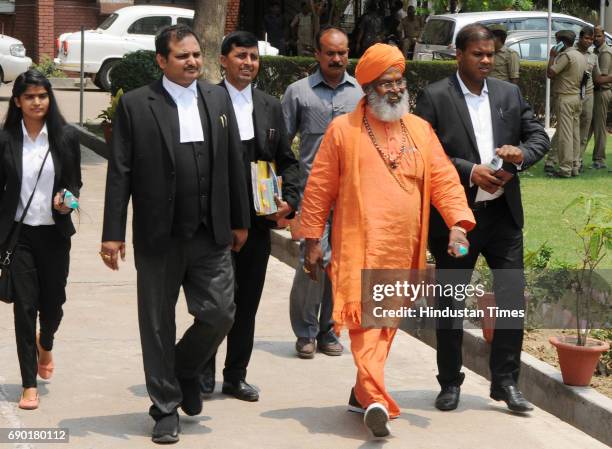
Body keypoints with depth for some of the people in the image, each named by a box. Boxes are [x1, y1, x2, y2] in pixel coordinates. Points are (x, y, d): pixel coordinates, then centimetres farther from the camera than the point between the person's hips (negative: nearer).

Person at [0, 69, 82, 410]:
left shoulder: (67, 137, -1)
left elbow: (76, 183, 8)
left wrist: (68, 201, -13)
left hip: (55, 233, 1)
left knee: (53, 301, 11)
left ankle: (46, 345, 47)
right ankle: (29, 384, 6)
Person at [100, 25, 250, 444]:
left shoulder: (218, 98, 8)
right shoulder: (135, 105, -4)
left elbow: (234, 163, 11)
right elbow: (120, 173, -5)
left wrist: (240, 221, 11)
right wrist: (113, 233, -9)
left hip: (211, 235, 3)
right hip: (158, 235, -3)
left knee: (220, 314, 0)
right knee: (158, 325, 6)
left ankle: (186, 369, 30)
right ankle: (166, 407, 20)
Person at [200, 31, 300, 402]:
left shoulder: (270, 106, 9)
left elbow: (287, 160, 12)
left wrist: (290, 200, -3)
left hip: (258, 219, 4)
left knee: (247, 302, 11)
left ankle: (236, 376, 22)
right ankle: (204, 375, 18)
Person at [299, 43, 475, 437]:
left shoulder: (420, 130, 12)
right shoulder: (344, 130, 1)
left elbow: (443, 178, 7)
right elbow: (319, 188, 2)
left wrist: (459, 222, -9)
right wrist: (313, 239, 0)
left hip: (403, 249, 5)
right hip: (360, 246, -5)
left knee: (387, 322, 11)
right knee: (365, 317, -13)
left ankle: (362, 393, 24)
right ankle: (375, 400, -21)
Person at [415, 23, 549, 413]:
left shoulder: (510, 94, 8)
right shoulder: (435, 97, -5)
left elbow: (540, 136, 9)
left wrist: (522, 154, -13)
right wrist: (470, 171, -19)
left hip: (503, 212, 4)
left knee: (513, 297, 2)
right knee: (451, 302, 8)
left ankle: (505, 380, 14)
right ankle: (450, 383, 20)